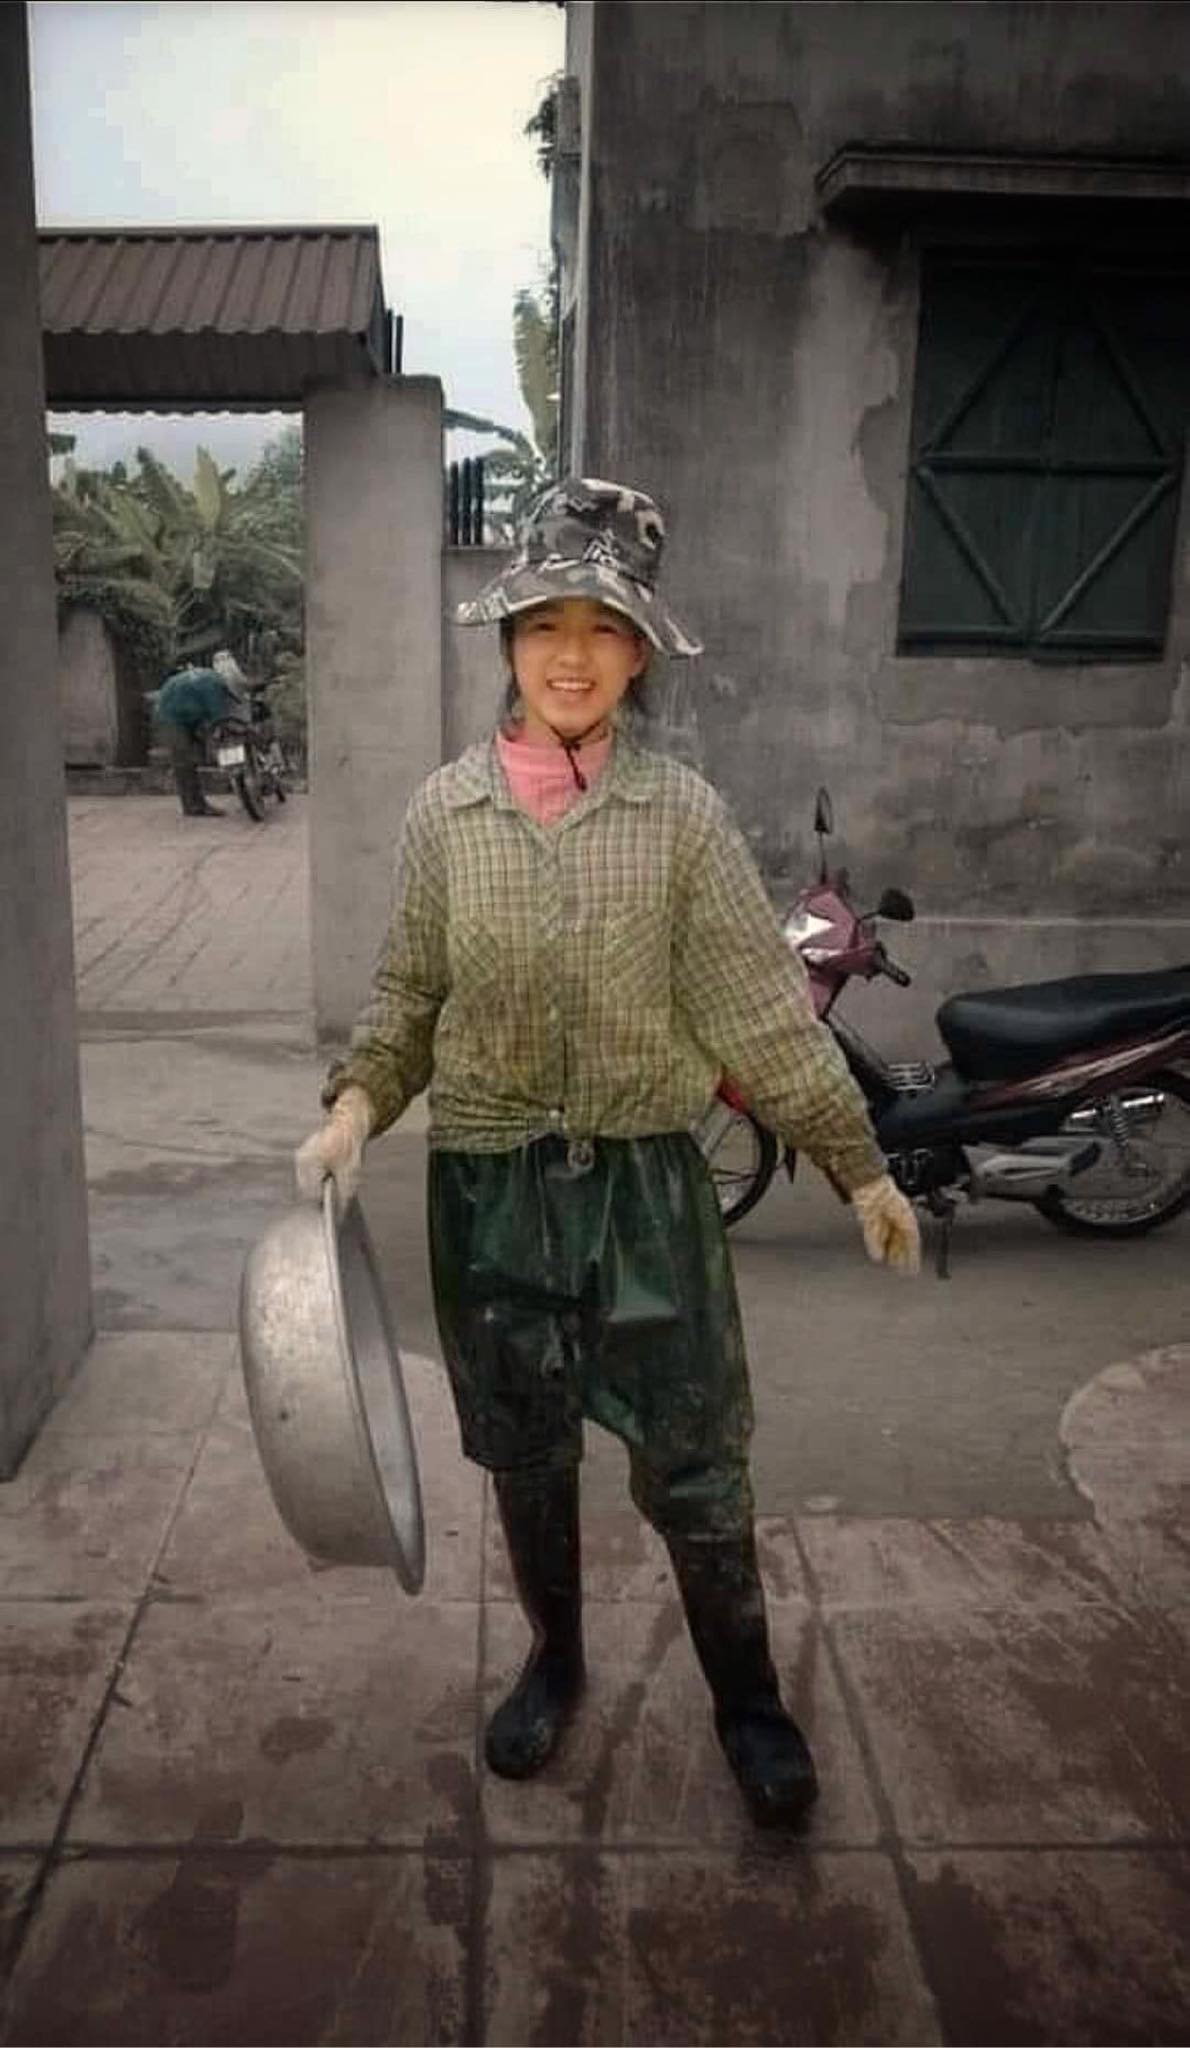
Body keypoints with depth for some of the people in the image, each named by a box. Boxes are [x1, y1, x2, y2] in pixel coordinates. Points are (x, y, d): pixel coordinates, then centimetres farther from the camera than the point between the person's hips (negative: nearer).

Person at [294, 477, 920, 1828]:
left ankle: (747, 1701, 33)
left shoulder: (681, 811, -7)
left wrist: (859, 1165, -3)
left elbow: (762, 1004, -4)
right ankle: (554, 1662, 44)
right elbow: (407, 994, 6)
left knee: (694, 1461, 7)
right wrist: (354, 1107, -10)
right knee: (525, 1457, 18)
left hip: (646, 1176, -1)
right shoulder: (443, 809, -3)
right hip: (487, 1184, 2)